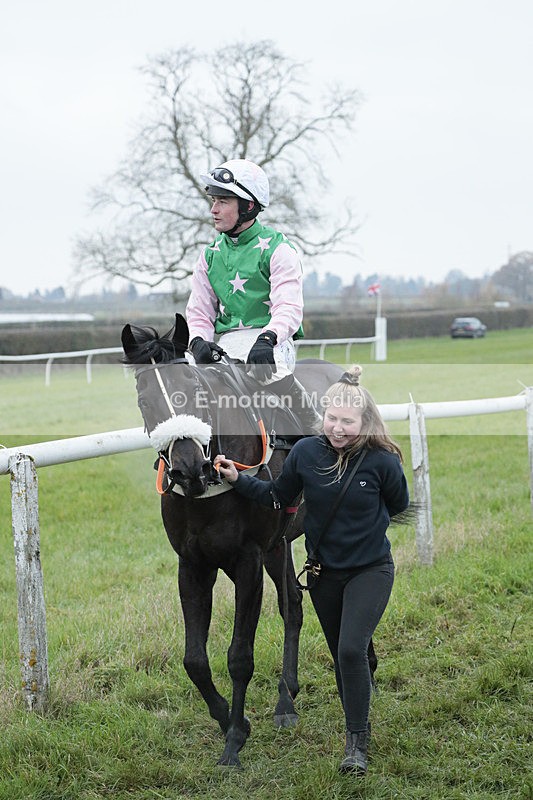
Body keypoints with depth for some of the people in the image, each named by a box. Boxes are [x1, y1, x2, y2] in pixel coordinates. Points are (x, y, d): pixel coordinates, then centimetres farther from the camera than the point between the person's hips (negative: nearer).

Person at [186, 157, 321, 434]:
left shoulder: (277, 248, -4)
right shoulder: (210, 254, 14)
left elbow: (289, 308, -15)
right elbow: (199, 311, 12)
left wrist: (266, 339, -35)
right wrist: (199, 342, -11)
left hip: (272, 341, -5)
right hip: (226, 343, 5)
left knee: (271, 372, -37)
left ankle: (316, 430, -16)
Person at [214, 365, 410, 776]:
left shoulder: (382, 461, -18)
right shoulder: (306, 452, -12)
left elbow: (398, 505, 1)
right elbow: (278, 496, 2)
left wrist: (365, 523, -3)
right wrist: (238, 479, -8)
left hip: (370, 570, -3)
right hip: (325, 572, 4)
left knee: (351, 649, -16)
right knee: (341, 654, 16)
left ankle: (358, 741, -2)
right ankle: (356, 724, 37)